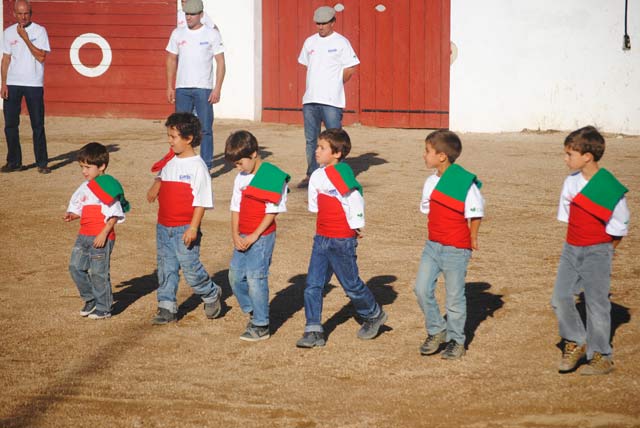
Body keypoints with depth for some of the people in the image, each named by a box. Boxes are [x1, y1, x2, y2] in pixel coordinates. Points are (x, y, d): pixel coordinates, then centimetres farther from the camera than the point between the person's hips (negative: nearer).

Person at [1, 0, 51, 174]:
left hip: (34, 84, -3)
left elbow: (41, 56, -10)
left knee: (38, 125, -2)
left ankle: (42, 163, 2)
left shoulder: (39, 31, -1)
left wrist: (25, 38, -14)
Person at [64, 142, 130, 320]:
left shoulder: (108, 187, -12)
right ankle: (90, 299, 24)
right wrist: (72, 215, -1)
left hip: (102, 237, -8)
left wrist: (104, 233, -20)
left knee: (99, 272, -1)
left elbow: (115, 215, -13)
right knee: (76, 266, 7)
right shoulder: (84, 188, 12)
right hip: (84, 235, 8)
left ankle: (103, 308, 11)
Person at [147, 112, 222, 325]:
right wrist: (154, 187, -4)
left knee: (190, 267, -1)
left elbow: (201, 201, -14)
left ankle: (211, 294, 23)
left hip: (185, 229, -7)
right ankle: (167, 307, 15)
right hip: (164, 227, 7)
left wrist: (193, 228, -19)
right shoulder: (168, 162, 7)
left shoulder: (197, 166, -12)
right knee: (166, 268, 8)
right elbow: (160, 178, 22)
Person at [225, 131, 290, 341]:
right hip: (243, 237, 8)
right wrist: (235, 235, -2)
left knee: (255, 278, -8)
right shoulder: (241, 178, 10)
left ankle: (261, 326, 1)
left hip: (262, 236, -8)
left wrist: (254, 236, -16)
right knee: (235, 276, 9)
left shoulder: (272, 176, -13)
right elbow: (236, 208, 11)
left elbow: (272, 212, -14)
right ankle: (253, 313, 28)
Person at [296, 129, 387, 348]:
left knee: (351, 284, 8)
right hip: (322, 238, 8)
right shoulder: (318, 176, 6)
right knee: (312, 285, 0)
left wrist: (355, 227, -10)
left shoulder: (341, 175, -20)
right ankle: (313, 331, 2)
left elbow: (355, 201, -20)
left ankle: (374, 315, 31)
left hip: (342, 241, -8)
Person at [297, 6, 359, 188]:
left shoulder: (341, 42, -3)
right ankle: (312, 175, 16)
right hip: (310, 100, 6)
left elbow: (350, 69, -2)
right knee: (311, 139, 9)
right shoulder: (310, 42, 13)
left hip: (332, 100, -5)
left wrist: (334, 85, 3)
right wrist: (312, 88, 13)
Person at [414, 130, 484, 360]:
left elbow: (475, 214, -9)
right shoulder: (431, 182, 6)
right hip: (432, 245, 6)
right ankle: (436, 332, 17)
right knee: (422, 289, 0)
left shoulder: (465, 182, -16)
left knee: (454, 296, 4)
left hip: (456, 250, -6)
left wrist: (472, 240, -3)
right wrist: (435, 234, 10)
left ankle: (456, 340, 19)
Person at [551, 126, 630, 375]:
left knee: (597, 304, 1)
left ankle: (601, 357, 12)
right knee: (560, 298, 2)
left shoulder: (610, 188, -16)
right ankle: (575, 343, 20)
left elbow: (620, 226, -7)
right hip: (571, 249, 6)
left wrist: (606, 250, -1)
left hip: (597, 252, -6)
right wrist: (575, 244, 8)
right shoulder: (571, 182, 1)